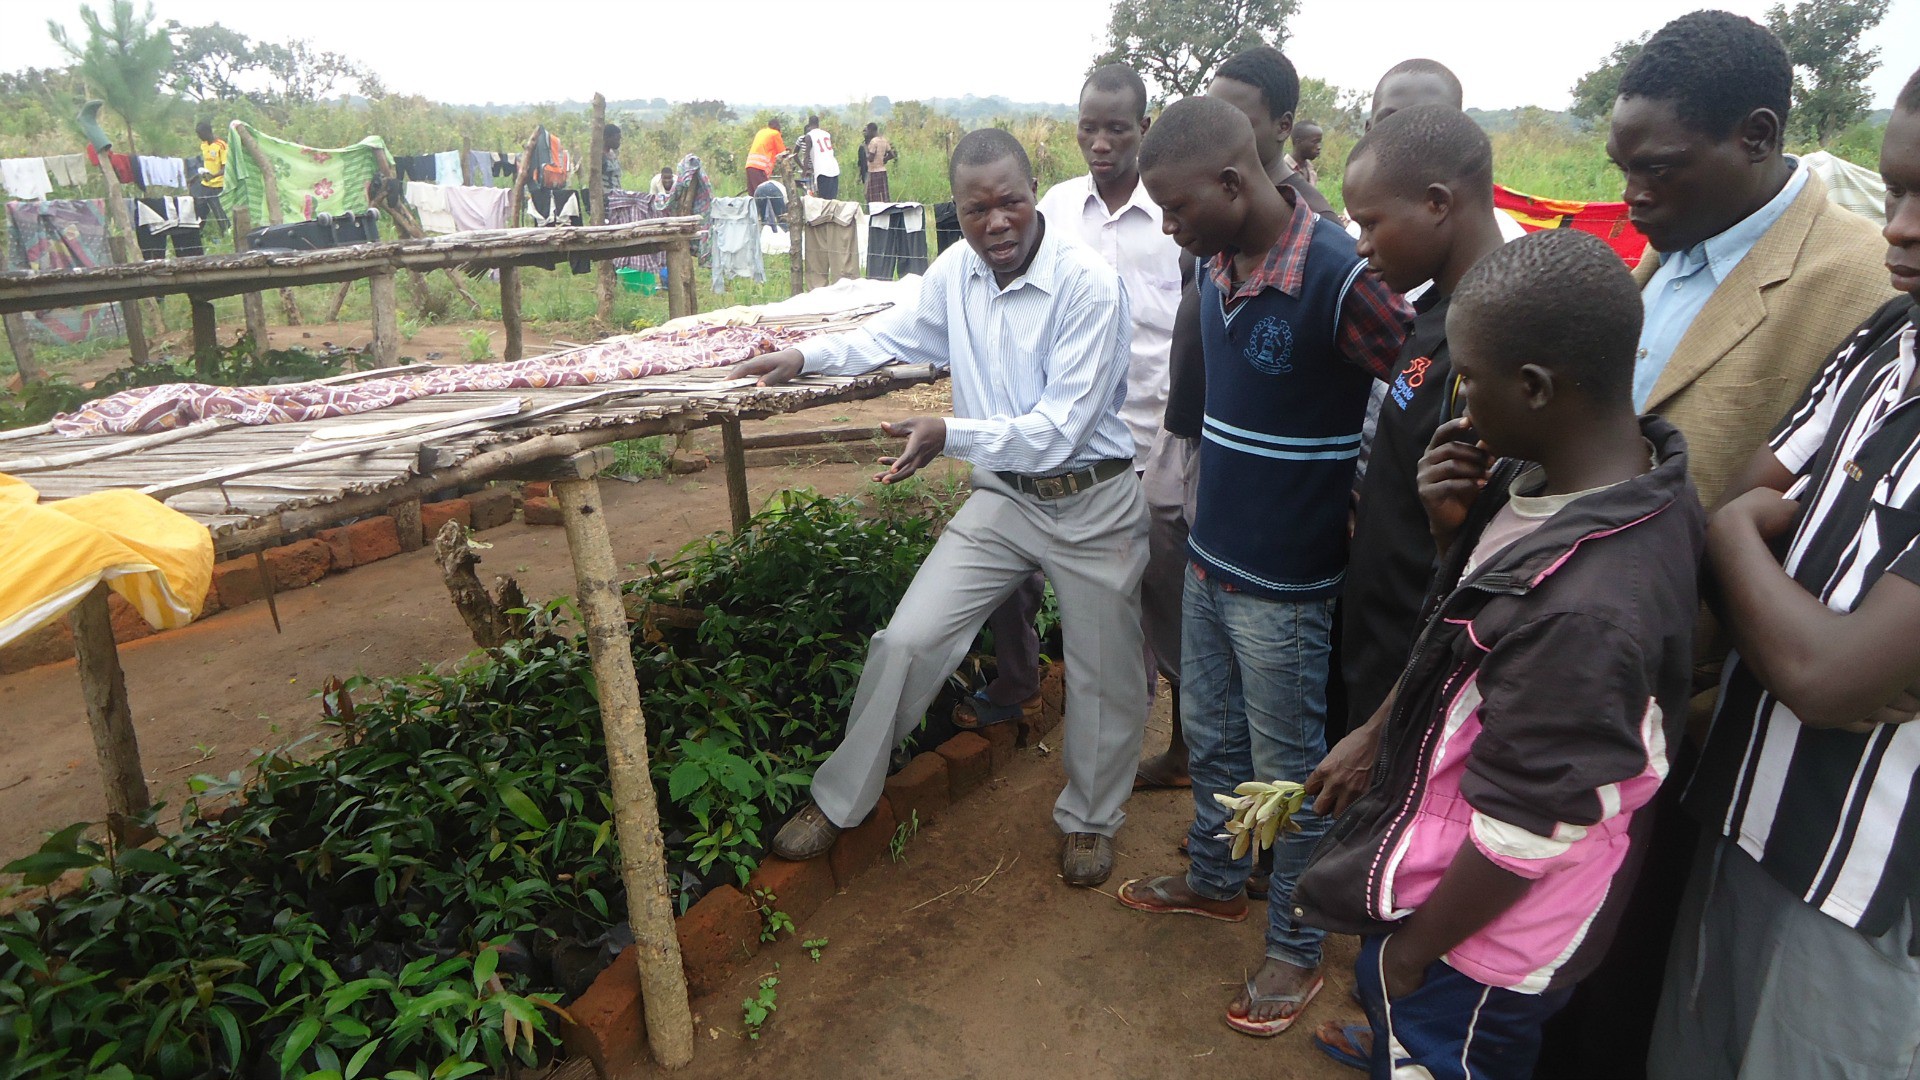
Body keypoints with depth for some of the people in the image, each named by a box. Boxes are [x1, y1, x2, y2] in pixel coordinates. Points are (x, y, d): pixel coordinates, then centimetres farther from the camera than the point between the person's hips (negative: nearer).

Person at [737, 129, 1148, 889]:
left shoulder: (1088, 286, -21)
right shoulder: (956, 271, -3)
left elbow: (1061, 428, -24)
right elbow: (895, 335, 17)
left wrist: (951, 435, -33)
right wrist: (808, 357, 5)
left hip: (1092, 504, -4)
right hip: (1003, 496, 4)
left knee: (1101, 675, 10)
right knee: (907, 639, 0)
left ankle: (1089, 817, 37)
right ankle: (839, 799, 19)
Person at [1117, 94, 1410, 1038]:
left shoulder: (1338, 277, -24)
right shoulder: (1213, 263, 1)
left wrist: (1363, 509, -11)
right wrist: (1210, 516, 12)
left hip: (1285, 581, -7)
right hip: (1209, 558, 7)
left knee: (1289, 771, 10)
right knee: (1210, 736, 24)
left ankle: (1296, 949, 31)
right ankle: (1214, 879, 47)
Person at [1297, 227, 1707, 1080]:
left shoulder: (1586, 608, -37)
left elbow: (1522, 832, -27)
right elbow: (1482, 637, 5)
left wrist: (1414, 949, -11)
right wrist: (1456, 528, -14)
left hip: (1481, 936, -8)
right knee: (1384, 1008, 29)